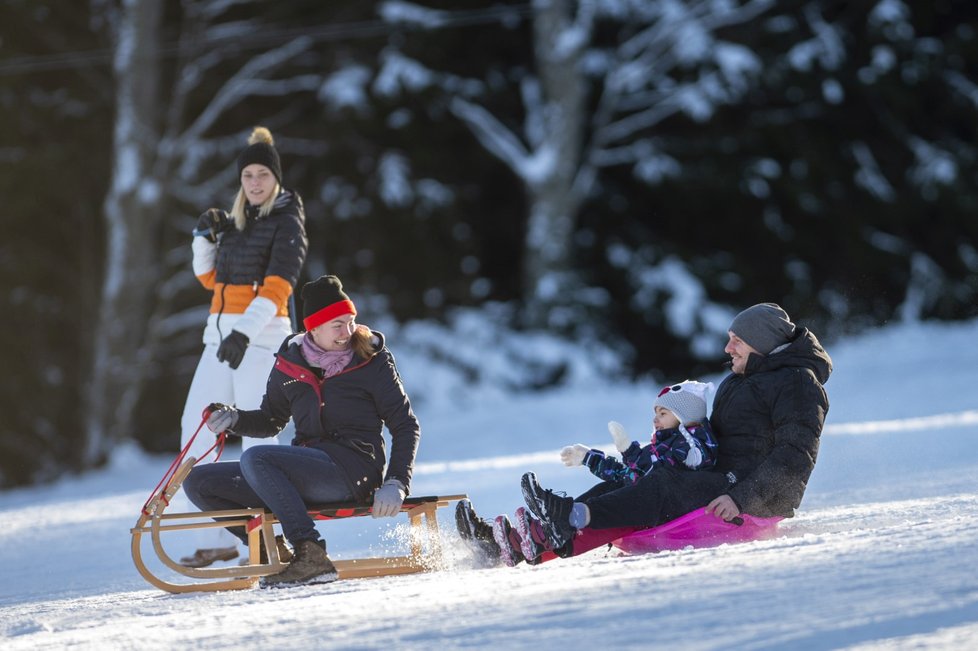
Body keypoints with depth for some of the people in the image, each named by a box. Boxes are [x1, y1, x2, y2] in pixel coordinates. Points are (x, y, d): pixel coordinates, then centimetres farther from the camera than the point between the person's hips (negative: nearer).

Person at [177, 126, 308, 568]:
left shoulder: (287, 220, -4)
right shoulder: (237, 220, 18)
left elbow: (278, 283, -16)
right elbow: (210, 278, 25)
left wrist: (245, 330, -28)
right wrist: (204, 238, 6)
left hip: (262, 334, -8)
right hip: (221, 333, 8)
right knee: (195, 427, 1)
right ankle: (218, 538, 3)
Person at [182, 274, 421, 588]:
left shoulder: (371, 360, -3)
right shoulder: (290, 363, 9)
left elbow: (406, 427, -1)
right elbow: (270, 421, 22)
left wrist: (396, 483, -15)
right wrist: (233, 419, 0)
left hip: (352, 472, -6)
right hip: (304, 473, 6)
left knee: (255, 458, -31)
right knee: (199, 482, -2)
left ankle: (311, 556, -32)